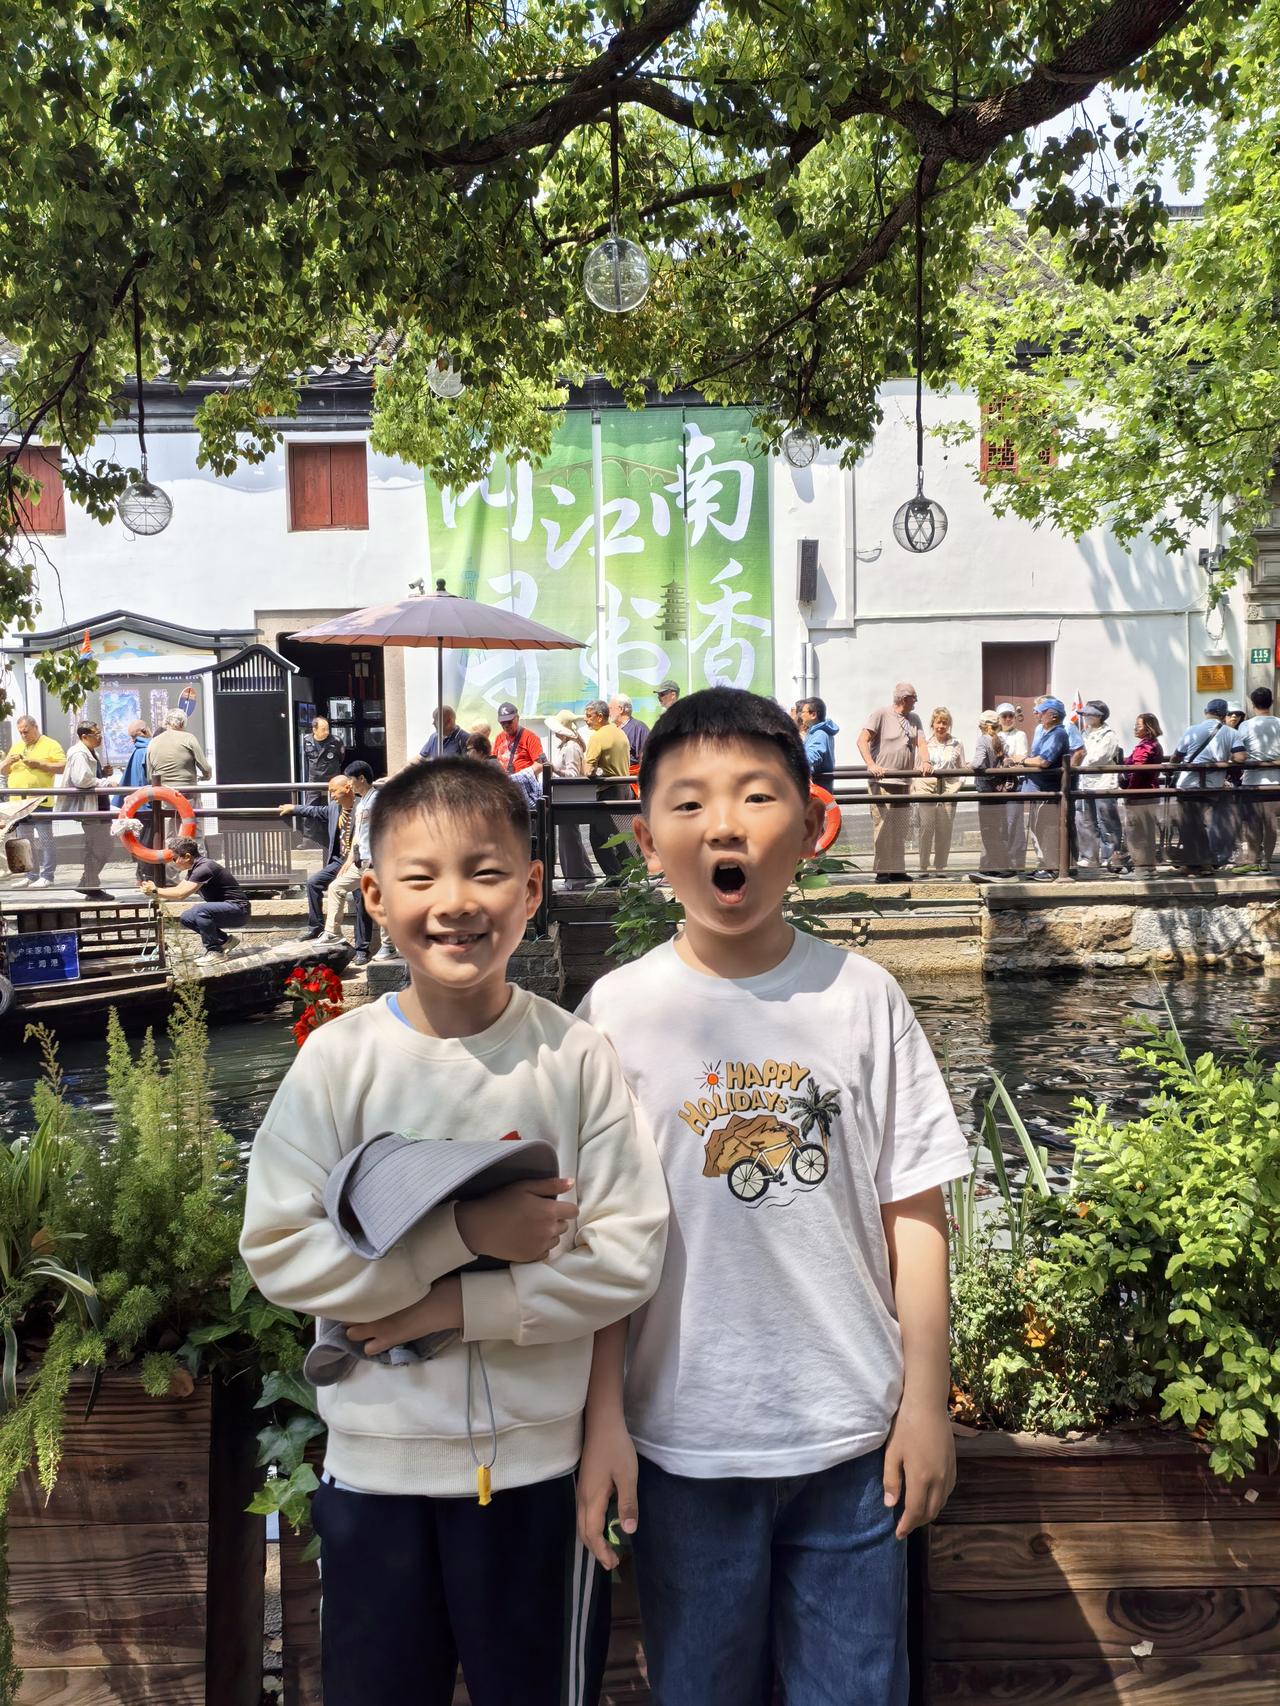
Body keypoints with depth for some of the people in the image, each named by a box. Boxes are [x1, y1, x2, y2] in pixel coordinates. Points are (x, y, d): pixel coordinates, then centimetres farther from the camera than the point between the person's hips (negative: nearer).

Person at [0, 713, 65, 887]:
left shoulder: (50, 745, 2)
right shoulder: (16, 747, 21)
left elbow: (63, 766, -8)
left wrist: (39, 764, -15)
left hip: (40, 801, -6)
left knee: (43, 840, -7)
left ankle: (46, 876, -2)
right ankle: (31, 876, 16)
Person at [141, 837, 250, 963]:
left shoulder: (204, 868, -22)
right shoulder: (194, 869, 10)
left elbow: (181, 894, -27)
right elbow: (178, 889, 13)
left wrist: (155, 890, -17)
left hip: (239, 910, -10)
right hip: (223, 908, 10)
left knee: (201, 910, -31)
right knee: (185, 919, 5)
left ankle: (214, 951, -15)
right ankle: (224, 940, 14)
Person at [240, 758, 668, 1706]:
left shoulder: (576, 1057, -11)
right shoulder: (341, 1059, -9)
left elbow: (628, 1256, -12)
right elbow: (279, 1251, -13)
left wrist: (452, 1305, -18)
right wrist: (463, 1234, -21)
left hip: (541, 1459, 0)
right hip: (379, 1459, 1)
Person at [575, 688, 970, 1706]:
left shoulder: (863, 997, -5)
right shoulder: (620, 1010, -7)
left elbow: (913, 1211, -1)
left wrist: (926, 1400, 0)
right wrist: (603, 1420, -4)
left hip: (854, 1431, 1)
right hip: (684, 1437, 0)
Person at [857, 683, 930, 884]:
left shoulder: (914, 719, 16)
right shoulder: (881, 714, -2)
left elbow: (921, 743, 6)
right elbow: (862, 741, -10)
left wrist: (925, 762, -15)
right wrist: (871, 765, -24)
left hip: (903, 781, 7)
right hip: (882, 780, -6)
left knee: (900, 829, 8)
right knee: (883, 825, -9)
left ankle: (897, 870, 13)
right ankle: (882, 871, -5)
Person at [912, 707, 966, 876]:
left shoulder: (956, 745, 10)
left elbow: (962, 770, 13)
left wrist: (956, 787, -3)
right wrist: (914, 790, -4)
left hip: (948, 791, 2)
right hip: (926, 788, -1)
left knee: (944, 829, 0)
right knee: (926, 826, -13)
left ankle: (940, 867, 10)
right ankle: (924, 866, -6)